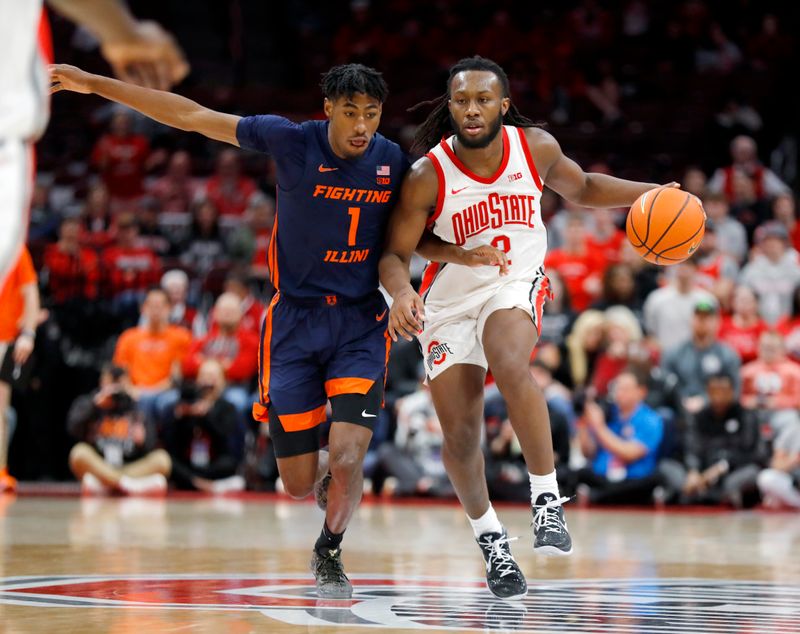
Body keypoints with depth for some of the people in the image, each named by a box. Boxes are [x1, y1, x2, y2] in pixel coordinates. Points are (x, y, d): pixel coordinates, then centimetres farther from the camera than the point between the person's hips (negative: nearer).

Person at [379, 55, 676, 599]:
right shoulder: (428, 177, -16)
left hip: (516, 288, -1)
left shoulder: (536, 147, -9)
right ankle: (489, 537, 24)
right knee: (460, 436, -2)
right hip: (449, 303, 1)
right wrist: (402, 292, -32)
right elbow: (395, 254, -9)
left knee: (510, 365, -35)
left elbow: (581, 189, 12)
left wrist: (648, 194, -2)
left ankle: (548, 501, -27)